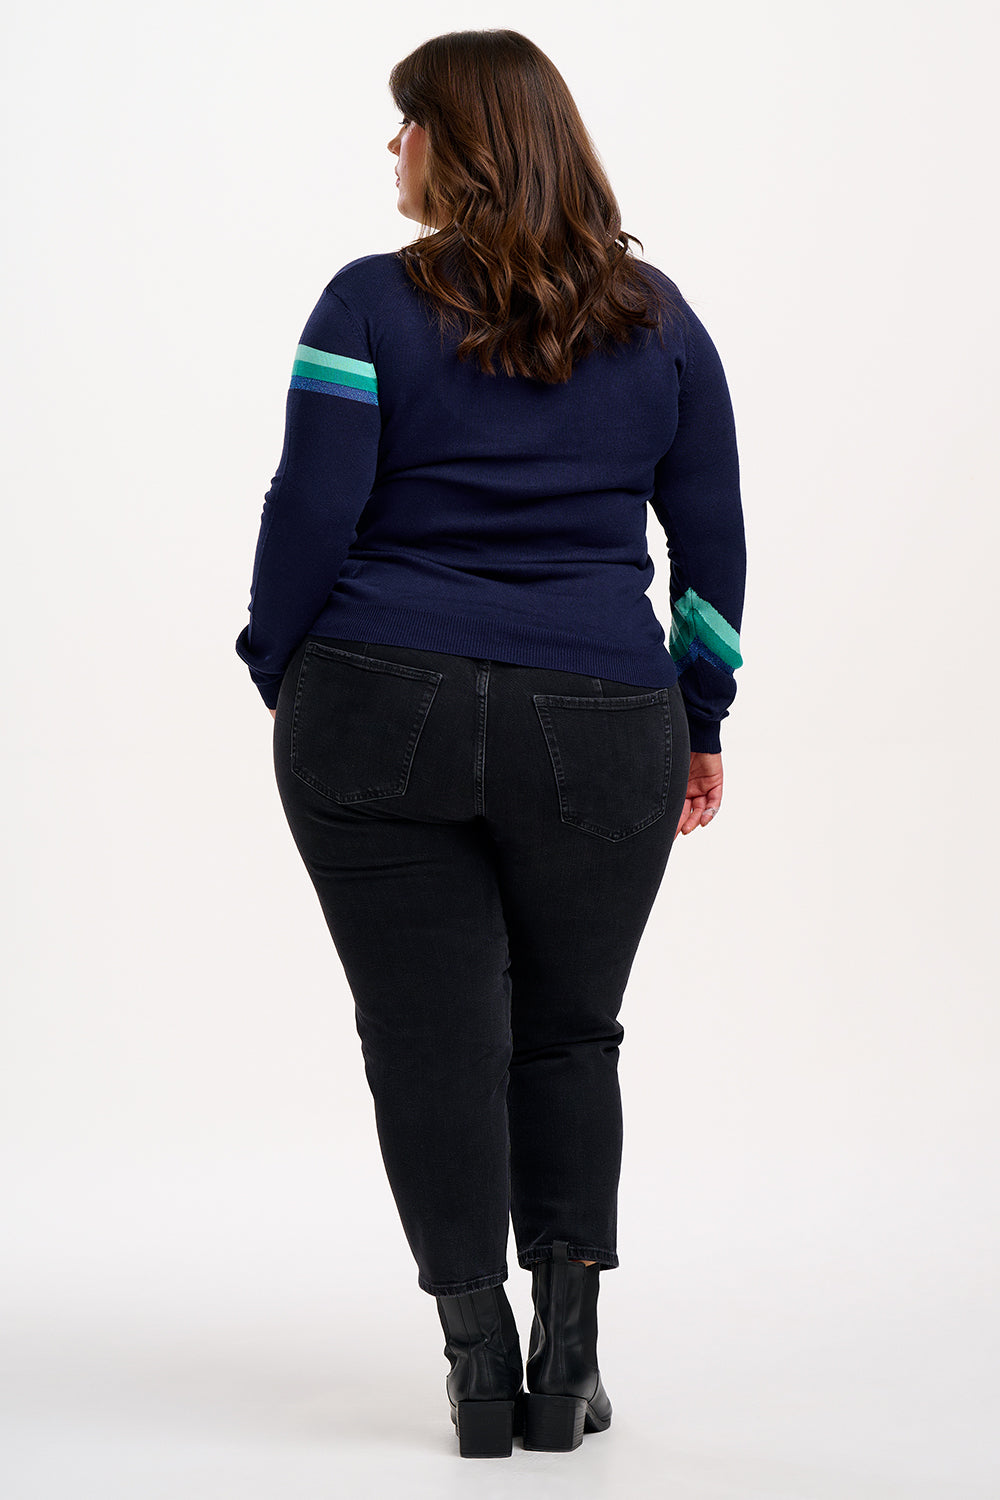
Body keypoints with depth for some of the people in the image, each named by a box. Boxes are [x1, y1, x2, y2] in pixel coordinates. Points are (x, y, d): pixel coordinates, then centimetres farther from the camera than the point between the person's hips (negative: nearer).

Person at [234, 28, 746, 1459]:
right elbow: (714, 537, 9)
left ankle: (483, 1369, 9)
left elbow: (310, 516, -7)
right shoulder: (657, 318, 7)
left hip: (381, 720, -2)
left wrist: (281, 678, 7)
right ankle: (567, 1367, 15)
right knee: (568, 1031, 16)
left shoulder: (374, 306, -4)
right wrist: (702, 720, 16)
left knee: (430, 1040, 5)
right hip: (599, 734, 3)